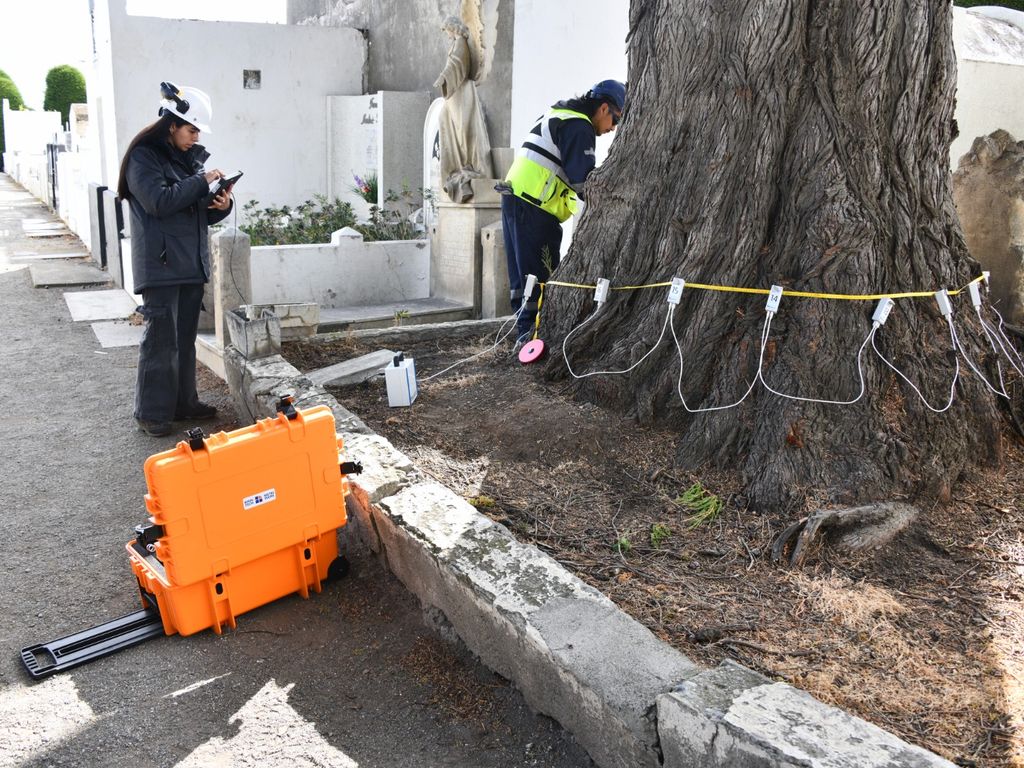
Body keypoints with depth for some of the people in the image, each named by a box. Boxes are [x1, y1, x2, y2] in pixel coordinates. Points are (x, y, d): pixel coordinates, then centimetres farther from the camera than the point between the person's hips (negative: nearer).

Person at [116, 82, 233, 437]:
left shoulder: (191, 158, 14)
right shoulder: (143, 157, -6)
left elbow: (202, 212, 17)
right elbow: (159, 201, -19)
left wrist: (221, 205, -4)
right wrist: (202, 181, -14)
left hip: (192, 263, 7)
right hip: (161, 264, -7)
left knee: (186, 338, 13)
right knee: (161, 339, -5)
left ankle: (183, 402, 23)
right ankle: (151, 412, 3)